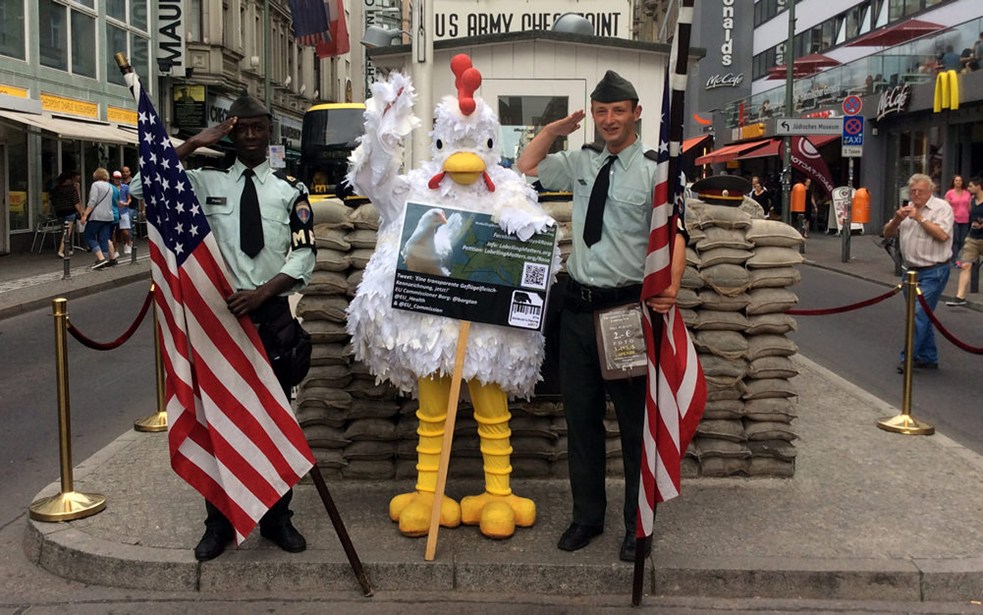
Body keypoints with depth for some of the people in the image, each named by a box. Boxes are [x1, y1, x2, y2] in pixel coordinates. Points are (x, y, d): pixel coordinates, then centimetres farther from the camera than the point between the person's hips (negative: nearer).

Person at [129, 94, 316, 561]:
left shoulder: (289, 189, 3)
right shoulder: (208, 182, 3)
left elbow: (304, 256, -2)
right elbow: (143, 186, -8)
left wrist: (262, 293, -15)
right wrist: (195, 143, -9)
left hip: (271, 313, 0)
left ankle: (277, 517, 22)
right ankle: (219, 521, 19)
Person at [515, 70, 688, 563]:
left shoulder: (654, 170, -5)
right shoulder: (580, 162, 10)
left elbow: (675, 232, -15)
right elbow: (525, 169, 22)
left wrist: (671, 285, -32)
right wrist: (555, 128, 11)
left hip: (629, 305, -5)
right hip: (578, 303, 5)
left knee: (635, 419, 3)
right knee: (580, 416, 12)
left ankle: (638, 525, 18)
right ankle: (587, 517, 27)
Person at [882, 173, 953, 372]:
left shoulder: (941, 207, -6)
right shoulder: (907, 209, 14)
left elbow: (942, 235, -20)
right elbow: (887, 233, 11)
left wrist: (919, 218, -19)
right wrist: (896, 219, -8)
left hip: (933, 272, -7)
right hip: (911, 271, 7)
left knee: (919, 313, -13)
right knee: (921, 316, 13)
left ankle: (908, 357, -9)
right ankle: (928, 358, 22)